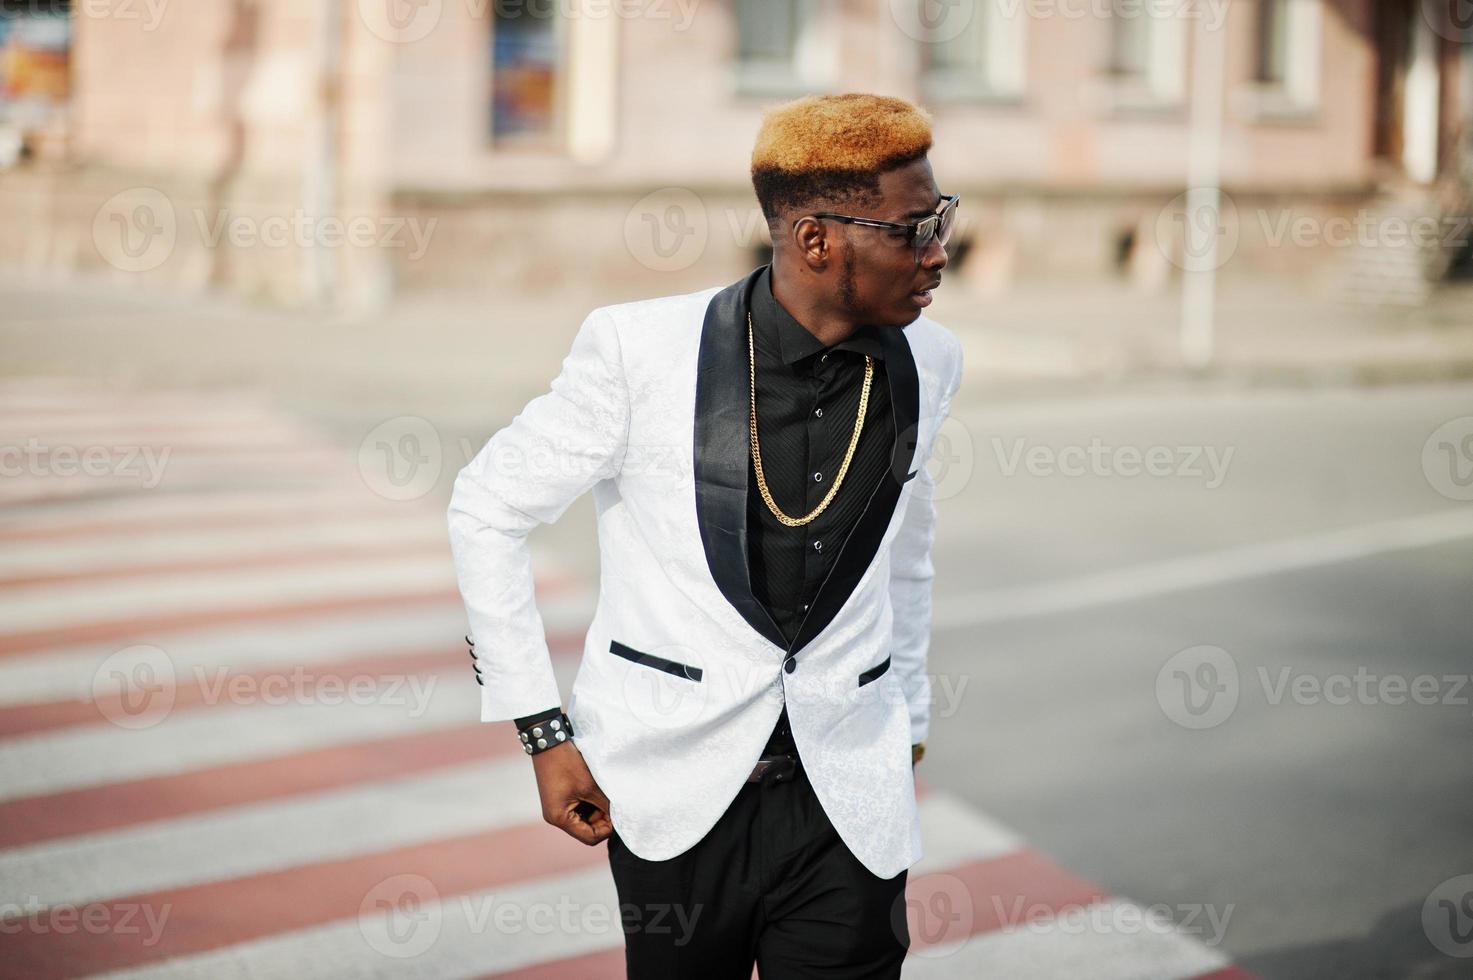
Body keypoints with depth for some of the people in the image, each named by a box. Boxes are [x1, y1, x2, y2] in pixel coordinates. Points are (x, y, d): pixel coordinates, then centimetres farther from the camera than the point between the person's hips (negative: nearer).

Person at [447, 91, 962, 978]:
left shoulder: (927, 362, 0)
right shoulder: (642, 350, -13)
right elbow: (487, 509, -1)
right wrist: (543, 730, -4)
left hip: (849, 800, 3)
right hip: (678, 794, -2)